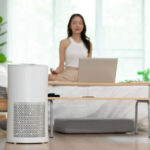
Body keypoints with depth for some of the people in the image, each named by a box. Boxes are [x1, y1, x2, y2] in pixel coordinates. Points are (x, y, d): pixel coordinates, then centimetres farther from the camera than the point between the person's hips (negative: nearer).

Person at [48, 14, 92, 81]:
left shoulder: (88, 43, 15)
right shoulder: (64, 42, 8)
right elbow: (61, 66, 3)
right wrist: (55, 71, -18)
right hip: (68, 74, -1)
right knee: (50, 77, -36)